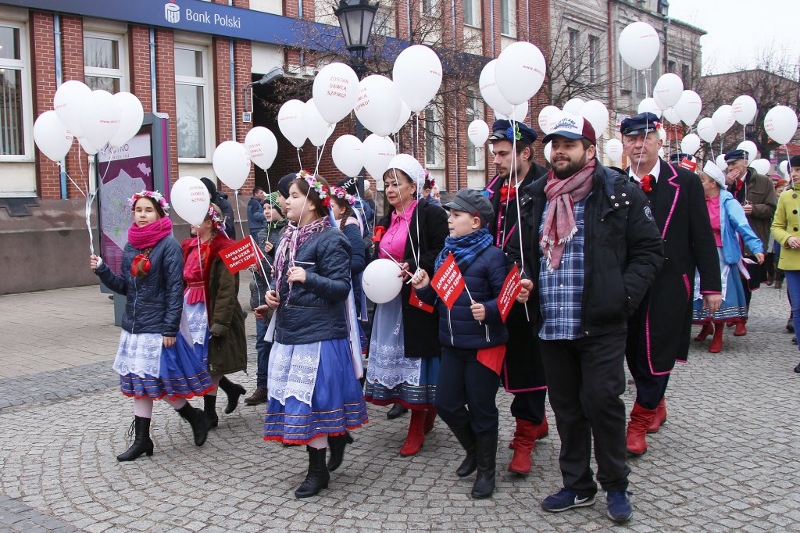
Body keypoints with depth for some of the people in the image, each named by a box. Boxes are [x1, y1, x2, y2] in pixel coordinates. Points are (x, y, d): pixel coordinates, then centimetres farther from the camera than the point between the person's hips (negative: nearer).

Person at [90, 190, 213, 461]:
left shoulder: (169, 245, -11)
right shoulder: (130, 246, 9)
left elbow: (175, 289, -14)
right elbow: (125, 286, 12)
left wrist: (170, 329, -16)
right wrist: (102, 270, -4)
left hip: (158, 328, -7)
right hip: (133, 327, 7)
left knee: (160, 382, -1)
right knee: (138, 383, 11)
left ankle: (195, 416, 23)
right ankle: (141, 440, 21)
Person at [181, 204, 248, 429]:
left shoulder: (222, 251, -14)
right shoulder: (190, 247, 11)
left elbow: (227, 290, -18)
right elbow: (183, 281, 16)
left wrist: (219, 322, -21)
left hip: (211, 312, -8)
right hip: (191, 310, 8)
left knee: (208, 363, 2)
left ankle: (210, 413, 17)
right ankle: (232, 389, 33)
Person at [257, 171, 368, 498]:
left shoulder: (330, 239, -13)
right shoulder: (290, 236, 12)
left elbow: (342, 287, -16)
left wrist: (308, 278, -29)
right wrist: (274, 294, 3)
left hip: (318, 334, -8)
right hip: (290, 331, 9)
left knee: (310, 399, -4)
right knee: (295, 398, 13)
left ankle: (318, 471, 11)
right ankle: (337, 436, 33)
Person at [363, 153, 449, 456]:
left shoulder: (431, 215, -7)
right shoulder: (385, 222, 17)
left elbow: (442, 254, -14)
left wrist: (411, 268, -23)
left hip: (417, 301, -7)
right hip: (389, 301, 8)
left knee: (415, 359, -4)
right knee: (394, 357, 7)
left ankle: (417, 428, 7)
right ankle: (428, 411, 26)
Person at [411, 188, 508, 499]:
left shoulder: (492, 256, -12)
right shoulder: (445, 254, 9)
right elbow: (438, 299, 14)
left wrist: (488, 310, -33)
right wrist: (423, 287, -5)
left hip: (484, 345, -7)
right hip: (452, 344, 7)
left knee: (481, 408, 4)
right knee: (446, 404, 10)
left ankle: (486, 470, 23)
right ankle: (473, 451, 36)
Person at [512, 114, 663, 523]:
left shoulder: (620, 194, -3)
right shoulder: (535, 196, 11)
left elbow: (649, 250, -1)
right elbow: (523, 251, 23)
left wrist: (625, 293, -12)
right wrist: (524, 281, 4)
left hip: (601, 324, -4)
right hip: (551, 325, 5)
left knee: (602, 401, -3)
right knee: (566, 406, 13)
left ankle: (615, 486, 18)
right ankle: (577, 485, 28)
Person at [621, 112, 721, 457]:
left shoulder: (686, 182, -1)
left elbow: (702, 238, 0)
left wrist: (711, 285, -2)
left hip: (669, 288, -2)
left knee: (657, 355, -1)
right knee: (634, 354, 12)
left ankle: (639, 422, 12)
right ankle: (656, 406, 35)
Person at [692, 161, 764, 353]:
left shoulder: (728, 203, -10)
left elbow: (743, 226, -18)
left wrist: (756, 248, -29)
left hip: (721, 255, -5)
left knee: (719, 293, -1)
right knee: (700, 291, 11)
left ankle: (718, 336, 12)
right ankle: (706, 325, 35)